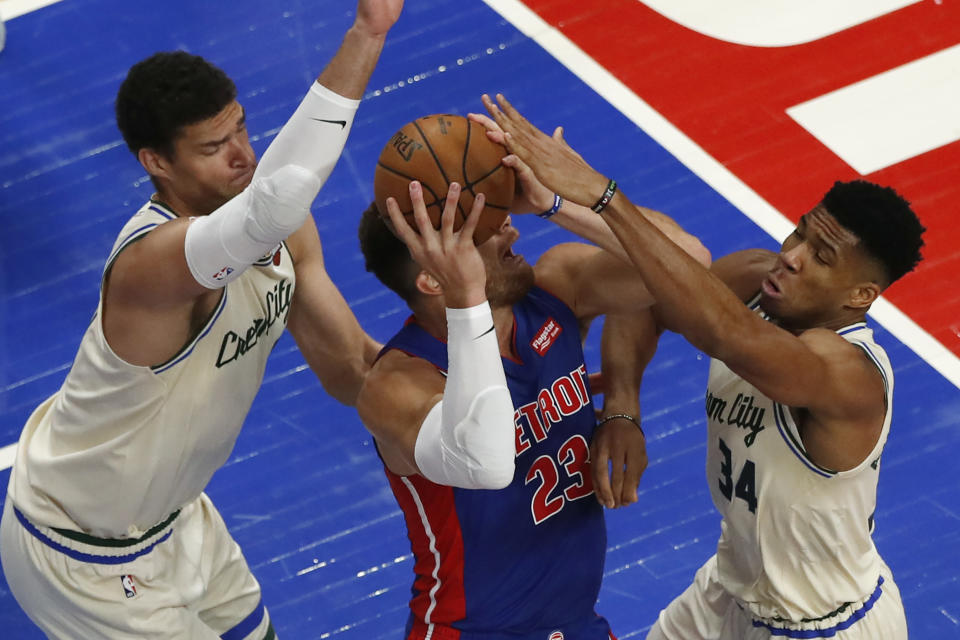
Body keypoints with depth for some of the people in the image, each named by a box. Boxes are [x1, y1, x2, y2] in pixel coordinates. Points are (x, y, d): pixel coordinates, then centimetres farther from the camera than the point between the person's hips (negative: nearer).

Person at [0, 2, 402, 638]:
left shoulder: (277, 227, -9)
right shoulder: (154, 257, -38)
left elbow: (352, 369, -4)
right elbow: (275, 201, -59)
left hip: (169, 511, 9)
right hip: (79, 553, -9)